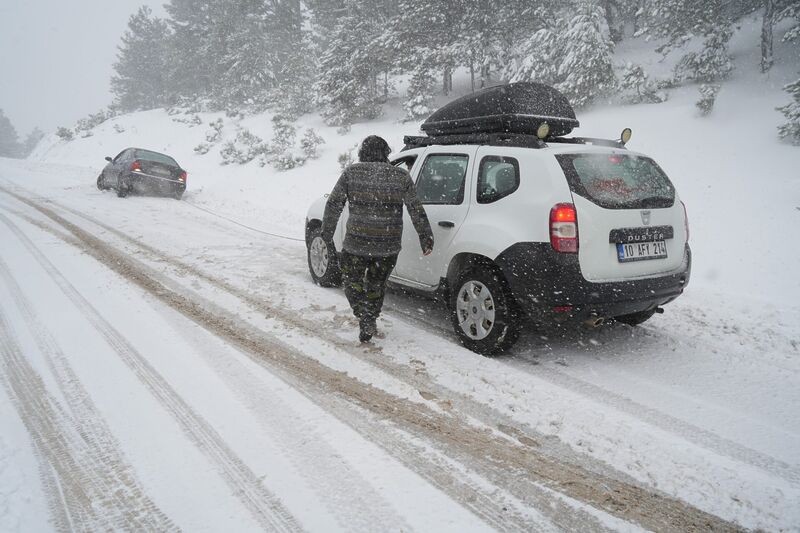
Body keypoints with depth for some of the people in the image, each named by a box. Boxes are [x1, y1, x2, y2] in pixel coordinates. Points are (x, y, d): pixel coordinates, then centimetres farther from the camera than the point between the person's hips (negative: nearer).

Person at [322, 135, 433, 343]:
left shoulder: (351, 172, -2)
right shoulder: (401, 176, 1)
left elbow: (333, 205, -1)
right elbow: (417, 211, -1)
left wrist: (327, 233, 10)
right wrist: (426, 239, 6)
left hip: (356, 243, -2)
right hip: (389, 246, 2)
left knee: (352, 281, 19)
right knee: (376, 284, 22)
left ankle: (365, 319, 2)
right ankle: (369, 325, 31)